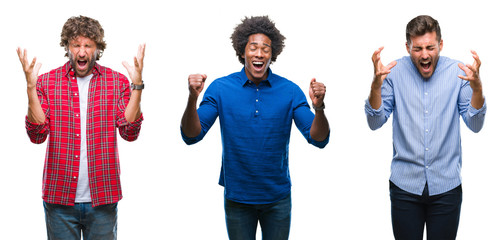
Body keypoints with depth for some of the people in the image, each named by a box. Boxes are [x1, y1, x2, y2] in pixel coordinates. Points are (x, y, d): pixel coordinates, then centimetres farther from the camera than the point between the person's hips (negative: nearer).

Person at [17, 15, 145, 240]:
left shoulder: (117, 81, 2)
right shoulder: (46, 82, 2)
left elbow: (130, 133, -8)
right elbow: (38, 135, -8)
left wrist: (136, 85, -17)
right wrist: (30, 87, -18)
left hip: (103, 197, 0)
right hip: (60, 197, 0)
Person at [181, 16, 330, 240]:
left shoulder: (289, 91, -6)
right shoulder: (221, 88, -7)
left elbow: (318, 139, -10)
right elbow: (191, 136, -11)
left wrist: (319, 107, -30)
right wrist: (192, 99, -29)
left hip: (277, 198, 1)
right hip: (237, 196, -1)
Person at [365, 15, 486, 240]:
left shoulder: (458, 72, -4)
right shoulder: (394, 71, -4)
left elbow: (475, 126, -6)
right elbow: (375, 123, -6)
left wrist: (477, 89, -23)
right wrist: (375, 86, -23)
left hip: (446, 186, 0)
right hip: (405, 184, 0)